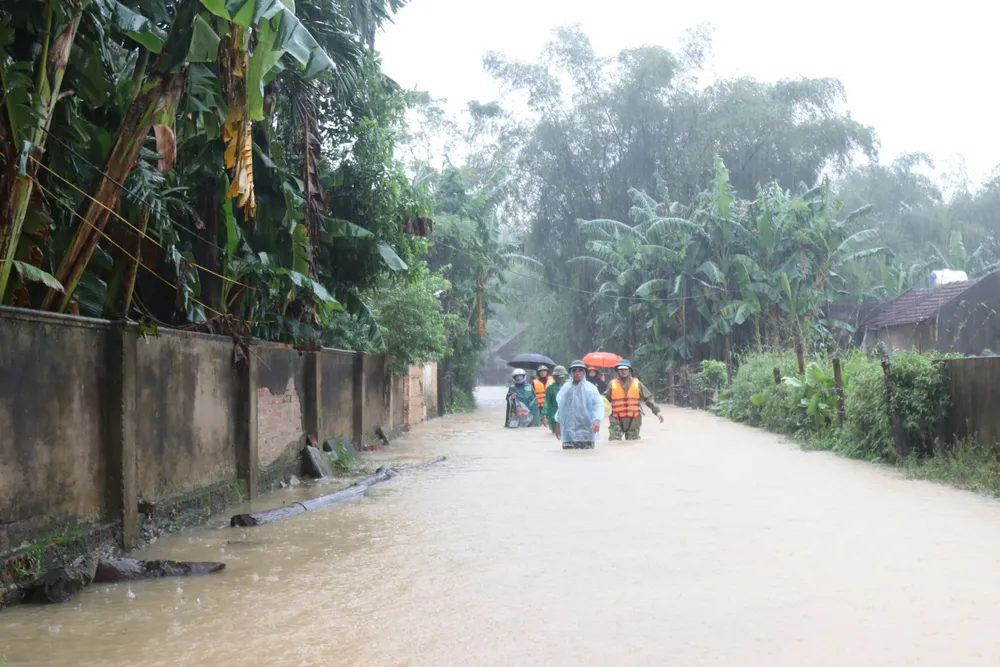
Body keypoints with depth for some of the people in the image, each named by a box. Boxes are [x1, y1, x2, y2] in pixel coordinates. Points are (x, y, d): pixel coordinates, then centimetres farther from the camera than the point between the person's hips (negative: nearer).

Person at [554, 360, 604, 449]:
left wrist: (597, 420, -23)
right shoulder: (565, 388, 10)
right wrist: (558, 423, 18)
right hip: (568, 433, 2)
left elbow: (598, 405, -7)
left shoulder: (591, 388, 1)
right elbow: (560, 406, 17)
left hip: (586, 432, -2)